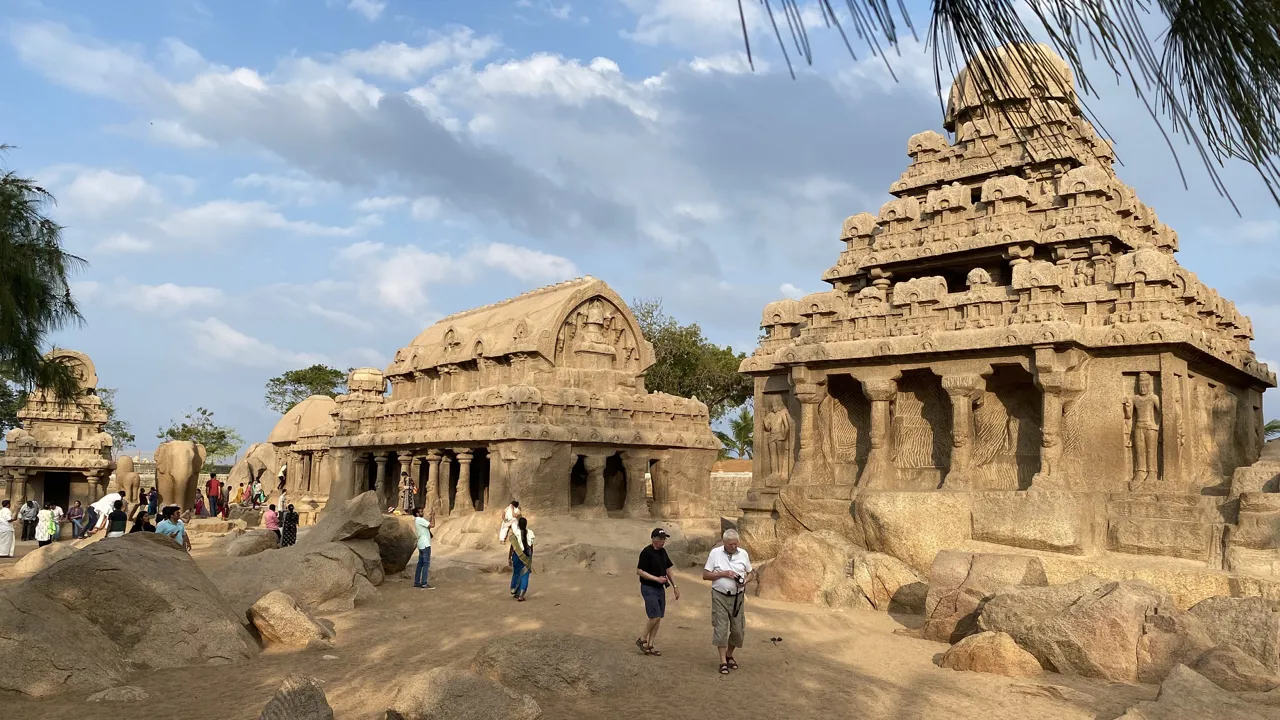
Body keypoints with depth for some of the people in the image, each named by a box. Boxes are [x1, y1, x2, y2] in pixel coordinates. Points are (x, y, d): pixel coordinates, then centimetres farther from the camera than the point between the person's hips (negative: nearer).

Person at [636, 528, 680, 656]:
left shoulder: (663, 551, 9)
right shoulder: (646, 552, -15)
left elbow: (667, 569, 19)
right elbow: (639, 571, -18)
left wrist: (674, 586, 17)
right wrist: (657, 578, -21)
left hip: (660, 588, 8)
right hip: (649, 588, -8)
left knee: (658, 618, 7)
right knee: (655, 616, -12)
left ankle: (650, 645, 14)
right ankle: (642, 639, 5)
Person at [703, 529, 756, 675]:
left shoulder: (743, 553, 2)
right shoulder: (715, 553, -7)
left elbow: (751, 573, 12)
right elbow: (705, 575, -6)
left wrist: (745, 581, -10)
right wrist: (723, 573, -18)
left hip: (738, 597, 3)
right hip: (720, 597, -3)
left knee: (738, 629, 6)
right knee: (721, 628, -4)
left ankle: (729, 656, 29)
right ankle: (723, 662, 4)